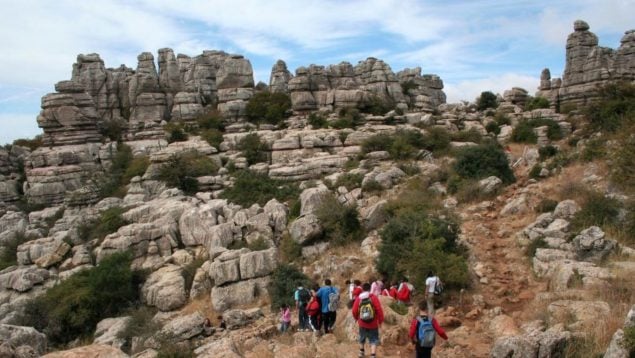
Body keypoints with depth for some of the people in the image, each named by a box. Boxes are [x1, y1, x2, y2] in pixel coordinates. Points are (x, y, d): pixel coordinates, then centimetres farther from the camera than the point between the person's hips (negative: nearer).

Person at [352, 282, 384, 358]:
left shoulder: (358, 298, -6)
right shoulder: (374, 297, -12)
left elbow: (354, 311, -3)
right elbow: (379, 310, -15)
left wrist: (356, 318, 17)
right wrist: (380, 320, -2)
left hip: (362, 323, 3)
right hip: (373, 324, -3)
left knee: (362, 338, 25)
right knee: (373, 340, 5)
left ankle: (361, 352, 43)